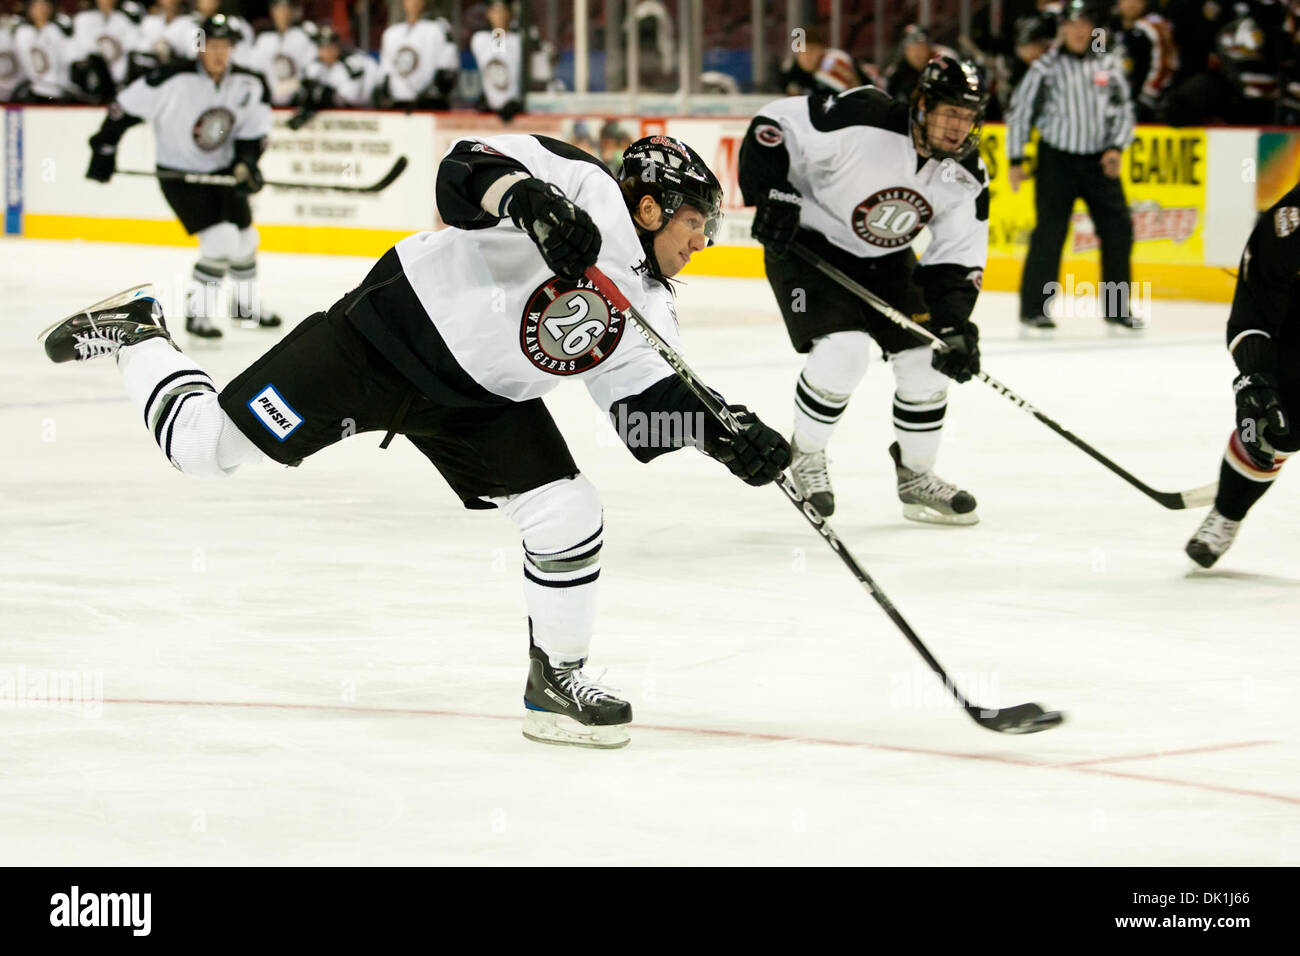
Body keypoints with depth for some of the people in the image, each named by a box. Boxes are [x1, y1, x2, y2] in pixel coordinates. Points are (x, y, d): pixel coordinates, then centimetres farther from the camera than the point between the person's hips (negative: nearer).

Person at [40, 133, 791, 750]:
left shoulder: (649, 311, 5)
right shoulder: (583, 188, -18)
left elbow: (650, 410, 3)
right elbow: (467, 169, -28)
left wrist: (725, 435, -14)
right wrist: (526, 198, -48)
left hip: (481, 402, 7)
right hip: (399, 327, -7)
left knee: (569, 516, -8)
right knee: (207, 444, -6)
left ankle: (556, 680, 10)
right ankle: (136, 335, 23)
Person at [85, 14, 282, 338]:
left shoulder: (250, 86, -8)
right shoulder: (173, 78, -22)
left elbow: (254, 132, 0)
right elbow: (126, 107, -15)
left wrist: (246, 164, -18)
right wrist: (104, 150, -13)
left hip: (222, 171, 6)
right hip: (178, 173, -6)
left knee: (245, 238, 11)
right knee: (221, 240, -18)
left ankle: (246, 304, 35)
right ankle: (197, 314, -8)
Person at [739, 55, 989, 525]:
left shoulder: (966, 178, -12)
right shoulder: (861, 120, -30)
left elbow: (959, 261, -7)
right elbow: (773, 124, -22)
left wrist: (954, 325, -21)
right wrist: (770, 195, -28)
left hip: (884, 259, 6)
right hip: (808, 241, -6)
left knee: (924, 355, -2)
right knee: (844, 347, -24)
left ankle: (915, 476, 17)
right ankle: (805, 454, 1)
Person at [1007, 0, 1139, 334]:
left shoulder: (1109, 63, 6)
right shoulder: (1046, 67, -4)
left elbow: (1123, 109, 12)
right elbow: (1020, 111, 0)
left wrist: (1117, 147, -3)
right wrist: (1016, 161, -2)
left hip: (1100, 160, 4)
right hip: (1057, 159, -4)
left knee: (1118, 229, 0)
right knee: (1049, 233, -8)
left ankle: (1117, 308, 12)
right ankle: (1034, 310, -1)